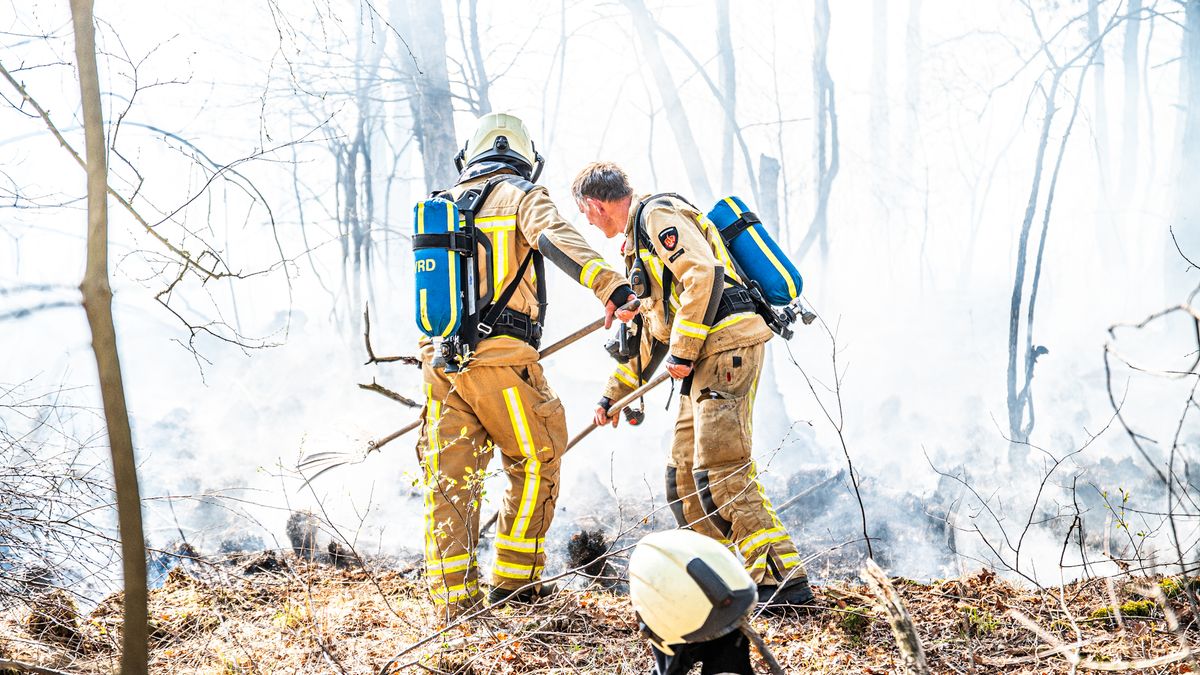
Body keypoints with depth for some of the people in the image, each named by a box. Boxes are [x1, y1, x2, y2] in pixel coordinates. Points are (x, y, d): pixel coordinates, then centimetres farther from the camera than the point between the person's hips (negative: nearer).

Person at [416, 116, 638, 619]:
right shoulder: (523, 196, 2)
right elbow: (558, 240, -20)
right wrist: (610, 286, -33)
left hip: (440, 357, 5)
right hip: (501, 356, -5)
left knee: (449, 479, 8)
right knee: (535, 464, 12)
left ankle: (454, 597, 6)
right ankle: (514, 579, 14)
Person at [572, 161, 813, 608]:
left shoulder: (658, 214, -4)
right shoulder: (639, 241, 27)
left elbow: (704, 276, -19)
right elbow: (648, 330, 33)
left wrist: (681, 351, -16)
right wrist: (614, 393, 33)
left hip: (726, 347, -11)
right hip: (707, 359, 11)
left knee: (719, 473, -16)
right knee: (683, 477, 11)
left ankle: (782, 580, -16)